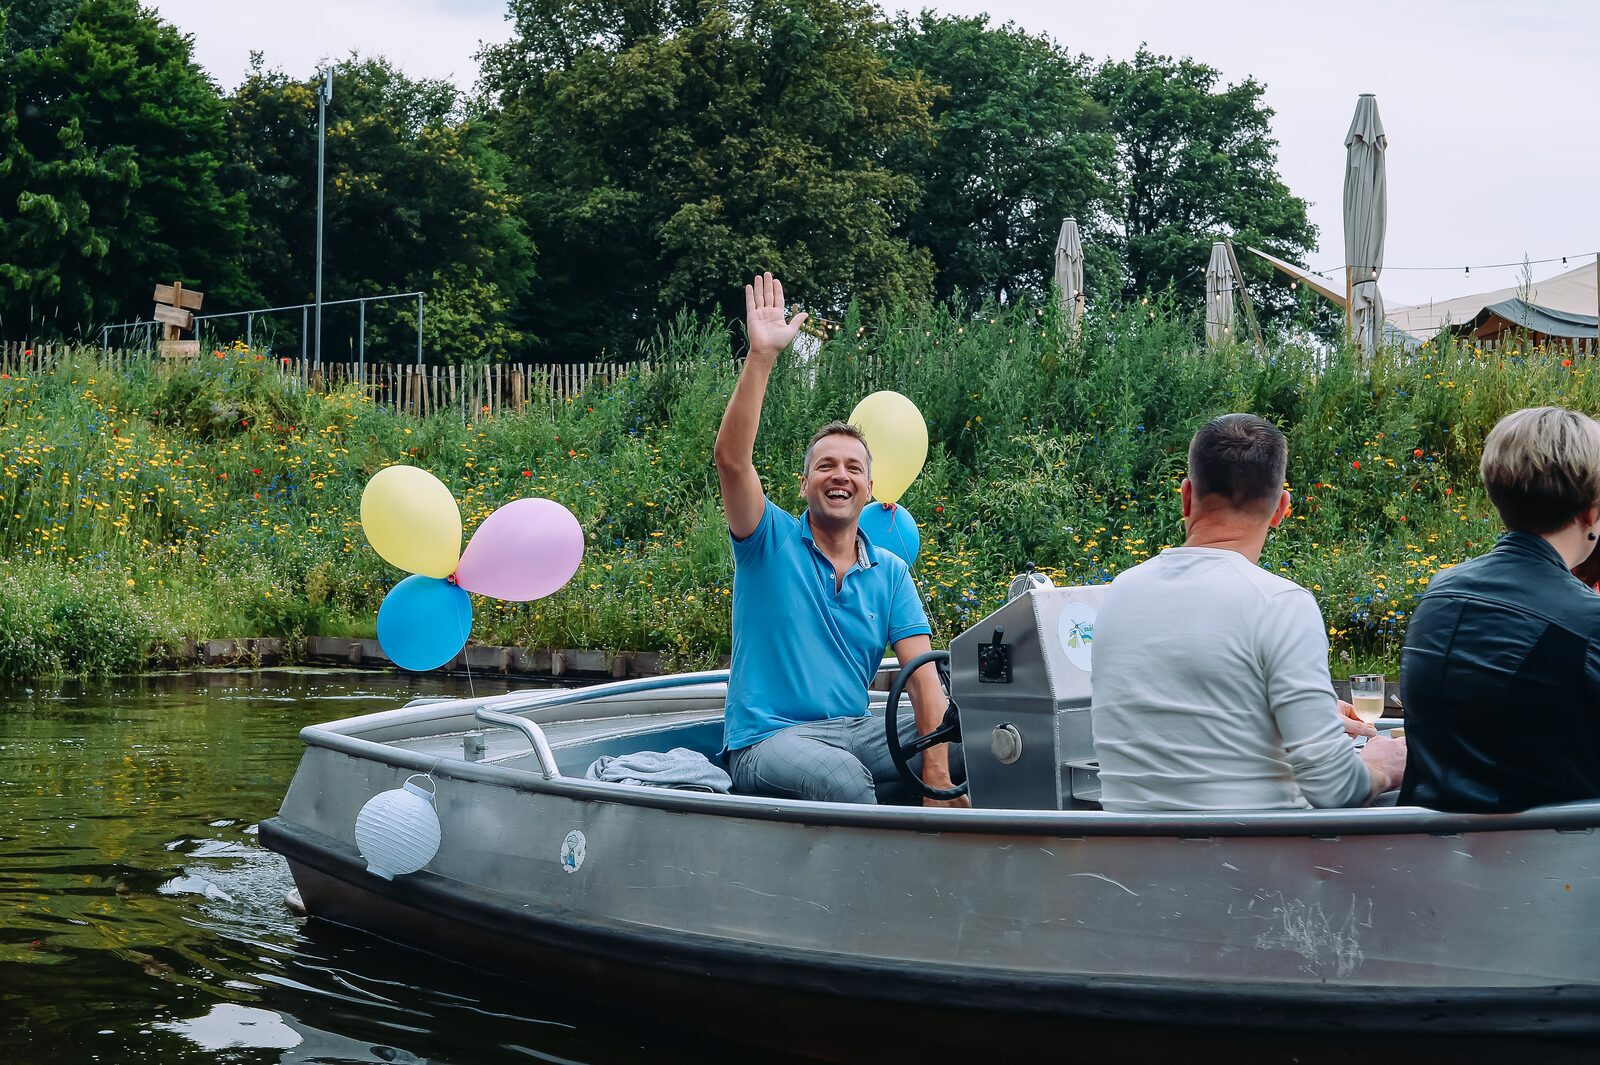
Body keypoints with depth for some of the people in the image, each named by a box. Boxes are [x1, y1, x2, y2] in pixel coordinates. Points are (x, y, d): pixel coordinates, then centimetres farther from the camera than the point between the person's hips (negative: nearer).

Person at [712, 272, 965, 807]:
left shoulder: (890, 572, 10)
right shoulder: (772, 541, 1)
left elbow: (922, 673, -1)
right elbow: (731, 459, -17)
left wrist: (936, 772, -16)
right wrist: (761, 355, -24)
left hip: (857, 732, 4)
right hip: (770, 739, -4)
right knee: (840, 775, -37)